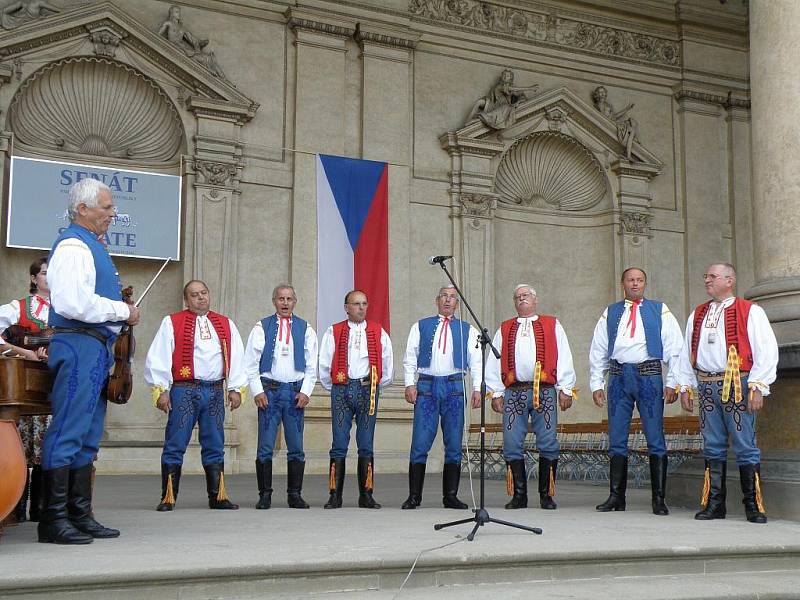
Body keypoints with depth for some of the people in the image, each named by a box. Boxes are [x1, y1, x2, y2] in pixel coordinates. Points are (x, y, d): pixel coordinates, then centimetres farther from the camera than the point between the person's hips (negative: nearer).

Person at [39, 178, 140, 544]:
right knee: (68, 433, -8)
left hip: (96, 348, 11)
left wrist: (119, 304, 11)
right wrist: (123, 311, -13)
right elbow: (75, 303, -22)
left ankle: (80, 515, 19)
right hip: (79, 346, -11)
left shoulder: (91, 246, 21)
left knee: (87, 437, 12)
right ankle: (53, 521, -4)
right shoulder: (73, 246, -11)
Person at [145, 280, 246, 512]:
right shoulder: (172, 323, 5)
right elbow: (158, 358, 0)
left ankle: (218, 496, 14)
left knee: (215, 447, 7)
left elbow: (236, 357, 12)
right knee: (175, 446, -2)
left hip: (215, 392, 3)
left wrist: (235, 388, 4)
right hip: (184, 391, -3)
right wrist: (161, 390, -7)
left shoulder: (226, 325, 15)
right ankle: (168, 498, 6)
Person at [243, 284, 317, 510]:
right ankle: (265, 494, 7)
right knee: (265, 447, -1)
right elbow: (251, 363, 3)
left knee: (296, 447, 4)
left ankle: (295, 495, 12)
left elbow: (311, 366, 8)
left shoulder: (305, 329, 9)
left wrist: (305, 391, -2)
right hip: (269, 391, -1)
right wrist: (257, 391, -6)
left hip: (296, 392, 1)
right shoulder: (262, 328, 5)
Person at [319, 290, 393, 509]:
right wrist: (335, 389, 11)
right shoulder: (333, 332, 6)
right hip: (341, 390, -1)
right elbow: (324, 365, 8)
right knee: (339, 444, -2)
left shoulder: (378, 333, 10)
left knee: (366, 445, 4)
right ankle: (335, 495, 3)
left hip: (368, 390, 1)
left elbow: (388, 366, 14)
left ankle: (366, 495, 9)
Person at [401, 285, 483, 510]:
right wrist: (410, 384, -3)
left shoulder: (467, 330, 14)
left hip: (454, 386, 1)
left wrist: (477, 388, -2)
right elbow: (410, 357, 9)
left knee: (454, 444, 2)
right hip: (426, 385, -1)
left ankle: (450, 496, 10)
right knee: (420, 444, -4)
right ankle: (414, 496, 2)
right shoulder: (420, 327, 13)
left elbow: (476, 362, 9)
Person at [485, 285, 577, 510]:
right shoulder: (504, 329, 18)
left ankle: (547, 495, 7)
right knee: (512, 446, -2)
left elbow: (564, 359, 8)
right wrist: (496, 392, 5)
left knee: (548, 445, -3)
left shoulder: (553, 326, 14)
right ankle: (519, 495, 8)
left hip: (545, 392, -1)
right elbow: (494, 363, 14)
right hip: (514, 393, 2)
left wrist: (565, 389, -1)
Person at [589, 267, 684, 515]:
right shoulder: (610, 313, 15)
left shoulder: (660, 311, 9)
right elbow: (597, 350, 14)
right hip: (619, 376, 3)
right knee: (616, 441, 5)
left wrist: (672, 382, -4)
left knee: (655, 440, -2)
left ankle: (659, 499, 4)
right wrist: (596, 384, 7)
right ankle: (616, 497, 12)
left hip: (649, 376, -2)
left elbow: (674, 348, 5)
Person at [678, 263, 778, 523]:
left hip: (738, 385, -5)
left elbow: (766, 351, -6)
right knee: (713, 447, 8)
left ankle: (754, 505, 6)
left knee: (745, 447, -3)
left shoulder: (751, 312, 0)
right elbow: (687, 352, 18)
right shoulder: (697, 315, 17)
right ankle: (714, 504, 14)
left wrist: (757, 387, -11)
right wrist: (685, 386, 12)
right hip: (706, 387, 5)